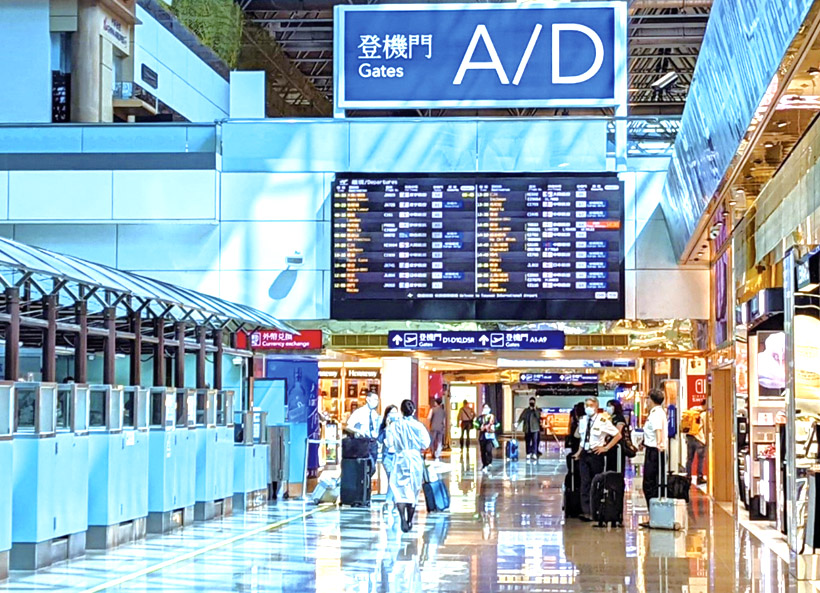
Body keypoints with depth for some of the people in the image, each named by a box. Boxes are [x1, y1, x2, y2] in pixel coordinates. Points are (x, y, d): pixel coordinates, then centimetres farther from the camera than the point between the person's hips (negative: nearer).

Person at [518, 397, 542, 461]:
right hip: (527, 429, 3)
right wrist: (518, 423, -10)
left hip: (535, 429, -3)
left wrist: (535, 410, -14)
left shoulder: (537, 410, 6)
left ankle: (534, 454, -23)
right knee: (528, 442, 6)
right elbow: (521, 417, 5)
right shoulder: (526, 410, 13)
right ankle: (528, 454, 17)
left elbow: (538, 416, -10)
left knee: (535, 441, -15)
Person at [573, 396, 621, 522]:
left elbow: (618, 435, -5)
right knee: (585, 483, -2)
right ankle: (586, 512, -5)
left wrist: (606, 448, -7)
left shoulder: (602, 421, -10)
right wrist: (579, 451, 10)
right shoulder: (583, 421, 8)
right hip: (584, 454, 5)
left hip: (596, 454, -5)